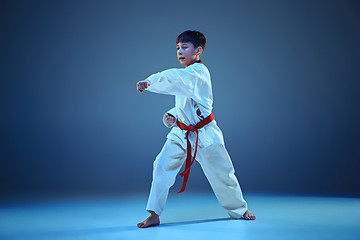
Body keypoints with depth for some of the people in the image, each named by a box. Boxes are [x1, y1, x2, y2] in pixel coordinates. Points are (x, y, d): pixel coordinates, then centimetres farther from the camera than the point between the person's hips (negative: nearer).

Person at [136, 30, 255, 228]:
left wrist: (150, 82, -51)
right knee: (162, 165, -8)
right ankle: (154, 215, 0)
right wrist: (171, 116, 1)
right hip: (181, 133, 7)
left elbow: (174, 77, -36)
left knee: (221, 172, 5)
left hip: (205, 134, -7)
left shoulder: (198, 71, -15)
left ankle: (239, 209, 30)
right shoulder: (185, 75, 12)